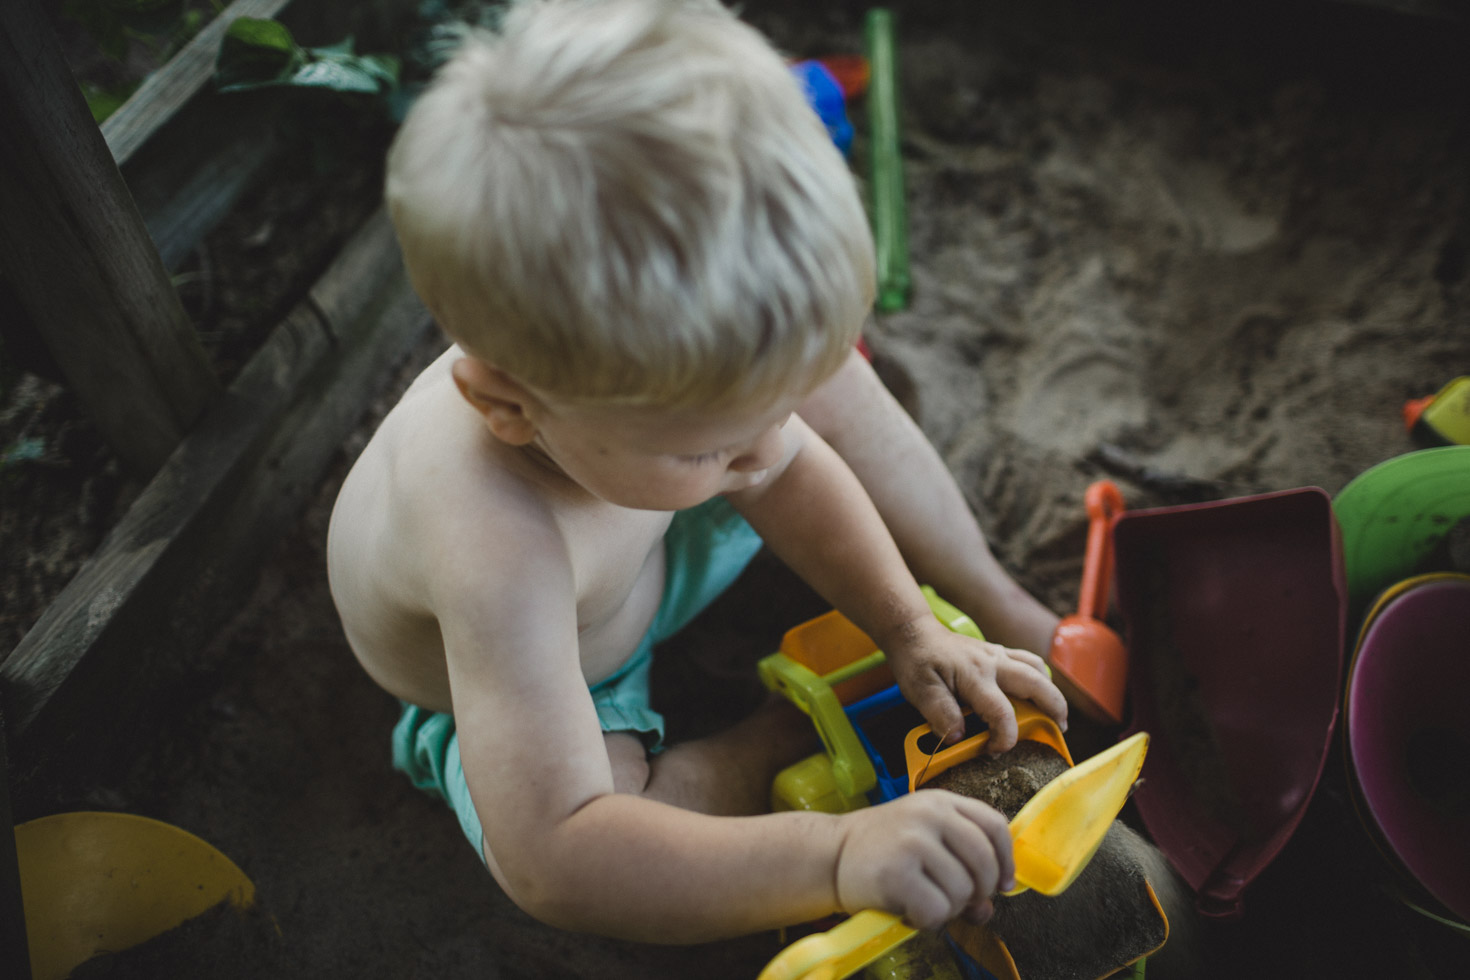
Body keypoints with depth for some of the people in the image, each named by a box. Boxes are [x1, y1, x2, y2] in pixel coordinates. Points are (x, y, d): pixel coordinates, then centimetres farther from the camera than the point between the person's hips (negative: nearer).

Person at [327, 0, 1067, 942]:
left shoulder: (640, 348, -30)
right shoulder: (493, 554, -49)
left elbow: (793, 470, -11)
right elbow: (549, 859, -50)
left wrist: (907, 627, -17)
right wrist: (837, 854, -56)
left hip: (642, 550, 5)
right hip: (529, 682, -4)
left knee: (824, 370, -8)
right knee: (619, 886, -32)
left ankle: (1004, 607, 10)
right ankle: (785, 737, -1)